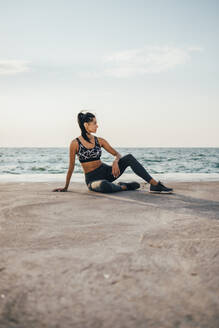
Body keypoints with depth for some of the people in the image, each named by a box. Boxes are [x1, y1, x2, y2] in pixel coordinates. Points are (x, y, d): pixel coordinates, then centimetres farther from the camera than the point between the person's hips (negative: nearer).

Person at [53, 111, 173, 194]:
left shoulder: (99, 141, 3)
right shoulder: (75, 143, -8)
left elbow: (117, 154, 6)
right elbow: (71, 167, -3)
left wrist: (115, 162, -18)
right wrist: (66, 187, 2)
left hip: (106, 171, 4)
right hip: (92, 179, -4)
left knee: (129, 157, -19)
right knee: (104, 186, -42)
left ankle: (155, 185, -21)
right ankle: (124, 186, -10)